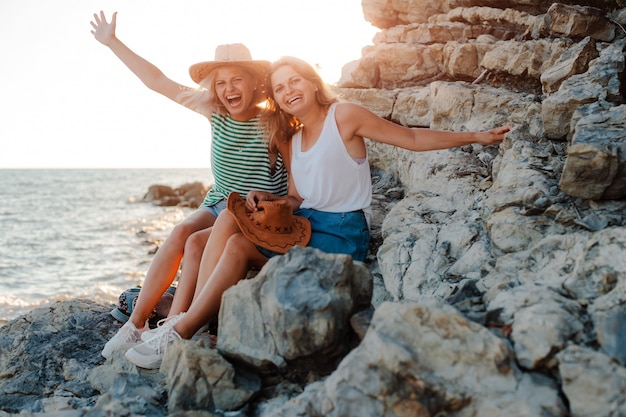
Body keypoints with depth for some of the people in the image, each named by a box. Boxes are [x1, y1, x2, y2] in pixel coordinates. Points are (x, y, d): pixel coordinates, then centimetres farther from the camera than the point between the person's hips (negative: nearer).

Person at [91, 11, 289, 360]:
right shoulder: (216, 113, 1)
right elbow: (158, 81, 5)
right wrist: (113, 43, 7)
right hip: (218, 204, 4)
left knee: (196, 243, -27)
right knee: (181, 232, -24)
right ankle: (136, 322, -16)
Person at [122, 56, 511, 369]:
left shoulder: (344, 116, -4)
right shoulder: (294, 138, 18)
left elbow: (411, 138, -3)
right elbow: (297, 199, 15)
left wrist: (476, 136, -5)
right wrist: (270, 200, -7)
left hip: (342, 234, -7)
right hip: (305, 225, 7)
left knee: (239, 248, -20)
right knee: (231, 215, -16)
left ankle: (180, 334, -16)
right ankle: (196, 316, -22)